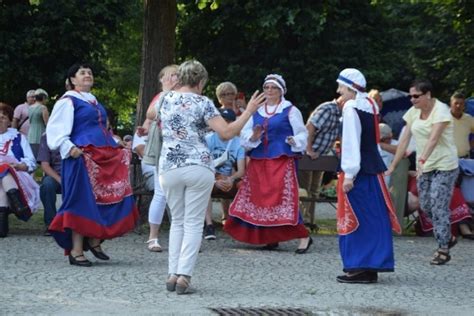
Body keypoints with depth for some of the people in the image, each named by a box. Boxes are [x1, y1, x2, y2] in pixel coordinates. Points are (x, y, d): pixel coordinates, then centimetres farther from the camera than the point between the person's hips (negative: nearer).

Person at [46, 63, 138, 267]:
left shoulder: (94, 102, 23)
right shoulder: (68, 101, -1)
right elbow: (56, 130, -9)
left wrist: (117, 146, 19)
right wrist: (69, 148, -22)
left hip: (106, 158, 8)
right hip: (82, 157, -8)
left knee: (110, 199, 0)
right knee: (82, 202, -8)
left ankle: (94, 240, 12)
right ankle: (76, 251, -3)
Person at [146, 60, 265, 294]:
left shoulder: (166, 99, 9)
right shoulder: (202, 103, -4)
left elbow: (150, 114, 33)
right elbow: (226, 133, -11)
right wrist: (249, 111, -3)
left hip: (169, 167, 4)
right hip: (199, 167, -4)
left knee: (177, 221, 15)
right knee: (193, 223, 1)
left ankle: (172, 275, 8)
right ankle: (184, 276, -8)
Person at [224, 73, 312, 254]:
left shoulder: (290, 111, 4)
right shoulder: (256, 111, 16)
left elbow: (302, 134, 3)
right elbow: (244, 134, 12)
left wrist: (295, 141, -18)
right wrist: (253, 137, -9)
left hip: (282, 161, -5)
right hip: (258, 161, 5)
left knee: (284, 197, -14)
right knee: (259, 197, 2)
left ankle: (303, 237, -11)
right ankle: (271, 237, 12)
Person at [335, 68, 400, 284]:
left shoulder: (351, 109, -14)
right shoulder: (369, 106, 12)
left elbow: (351, 143, -19)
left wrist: (348, 174, -19)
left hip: (357, 171, -9)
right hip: (373, 169, 9)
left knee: (356, 219, -4)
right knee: (373, 218, 9)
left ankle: (359, 268, -3)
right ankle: (372, 266, 14)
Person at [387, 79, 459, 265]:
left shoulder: (440, 110, -16)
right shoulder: (414, 112, 5)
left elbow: (434, 138, -30)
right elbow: (405, 139, 4)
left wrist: (422, 160, -43)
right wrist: (392, 166, 0)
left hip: (444, 166, -7)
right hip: (424, 166, 7)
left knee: (438, 206, -10)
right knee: (425, 206, 8)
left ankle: (443, 250, -2)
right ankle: (448, 238, 28)